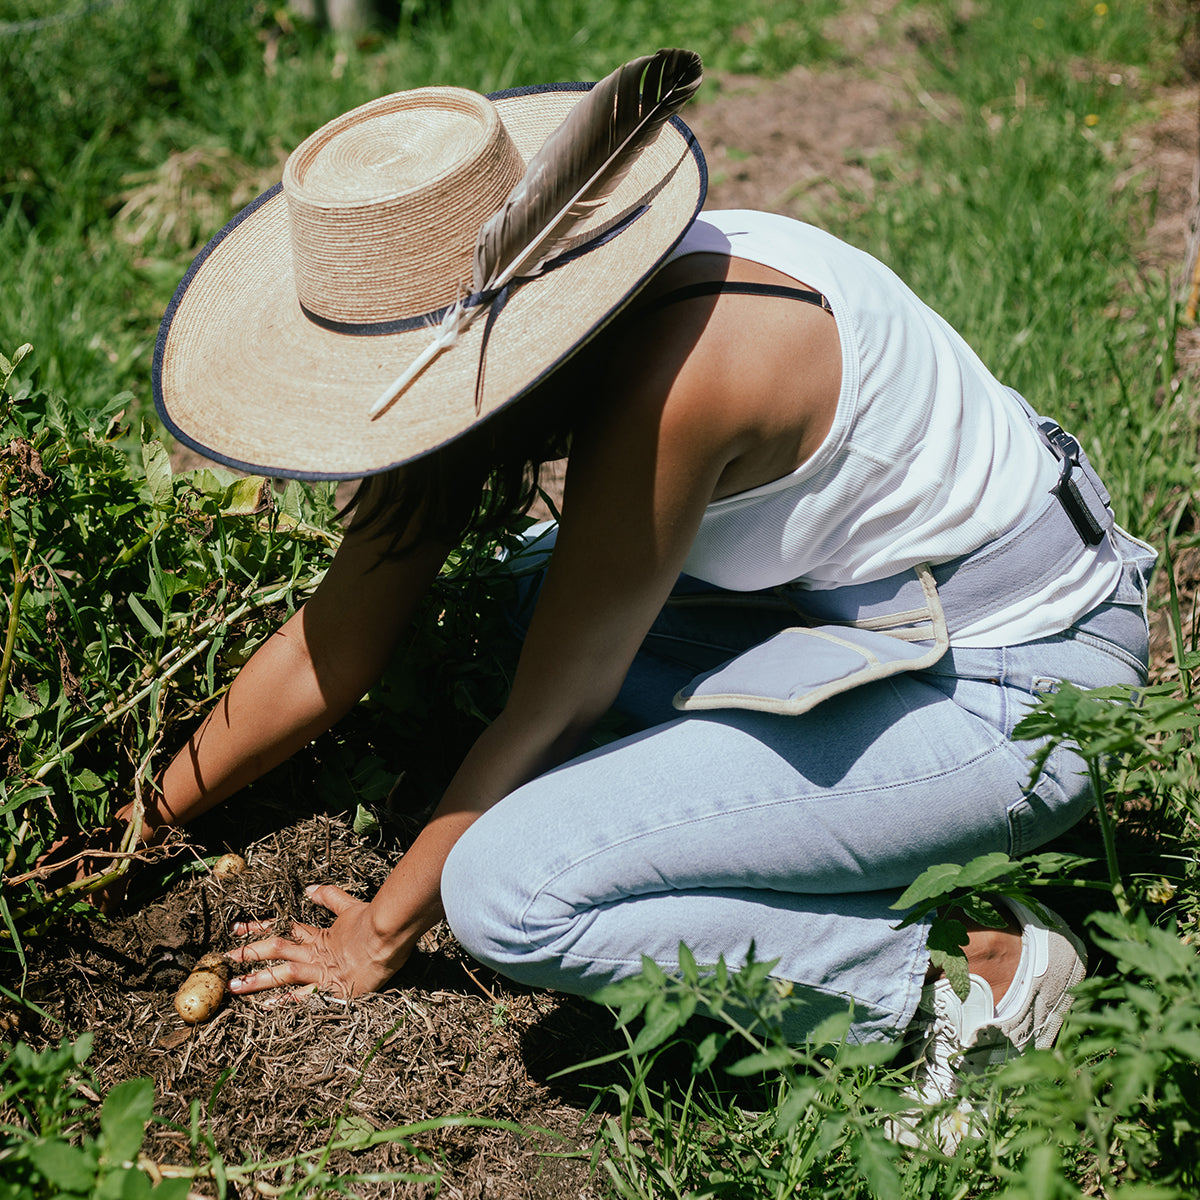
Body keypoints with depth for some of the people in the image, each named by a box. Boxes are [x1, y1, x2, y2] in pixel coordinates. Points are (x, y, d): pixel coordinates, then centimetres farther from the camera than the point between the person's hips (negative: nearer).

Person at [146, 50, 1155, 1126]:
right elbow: (331, 646, 4)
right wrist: (149, 818, 11)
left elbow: (548, 719, -17)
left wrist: (381, 936, -3)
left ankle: (976, 967, -7)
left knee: (507, 892, -17)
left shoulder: (670, 372, -29)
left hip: (1015, 689, -9)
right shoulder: (501, 311, -4)